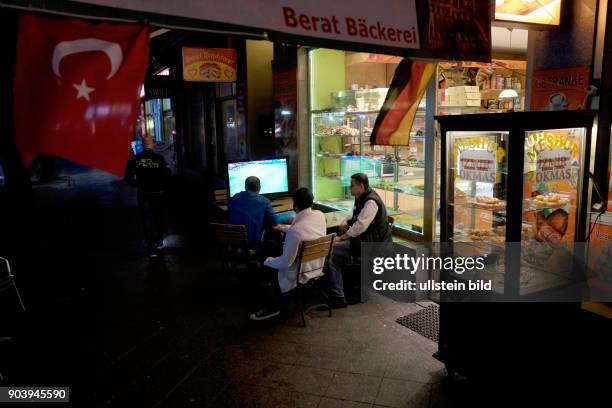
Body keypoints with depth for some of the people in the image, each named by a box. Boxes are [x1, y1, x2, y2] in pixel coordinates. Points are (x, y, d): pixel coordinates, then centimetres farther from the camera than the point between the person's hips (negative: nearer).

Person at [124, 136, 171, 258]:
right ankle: (159, 242, 34)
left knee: (147, 220, 6)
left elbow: (128, 178, -2)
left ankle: (151, 248, 3)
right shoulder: (159, 158, -10)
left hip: (143, 194, 0)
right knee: (159, 218, 19)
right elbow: (167, 176, -10)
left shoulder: (134, 159, -5)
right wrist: (163, 188, 8)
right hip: (157, 193, 0)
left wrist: (138, 185, 14)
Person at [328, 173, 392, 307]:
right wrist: (345, 222, 10)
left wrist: (342, 237, -18)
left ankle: (338, 297, -14)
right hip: (363, 239, 10)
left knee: (330, 250, -17)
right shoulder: (362, 198, 12)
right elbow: (355, 215, 29)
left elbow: (360, 226, -27)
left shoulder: (371, 202, -19)